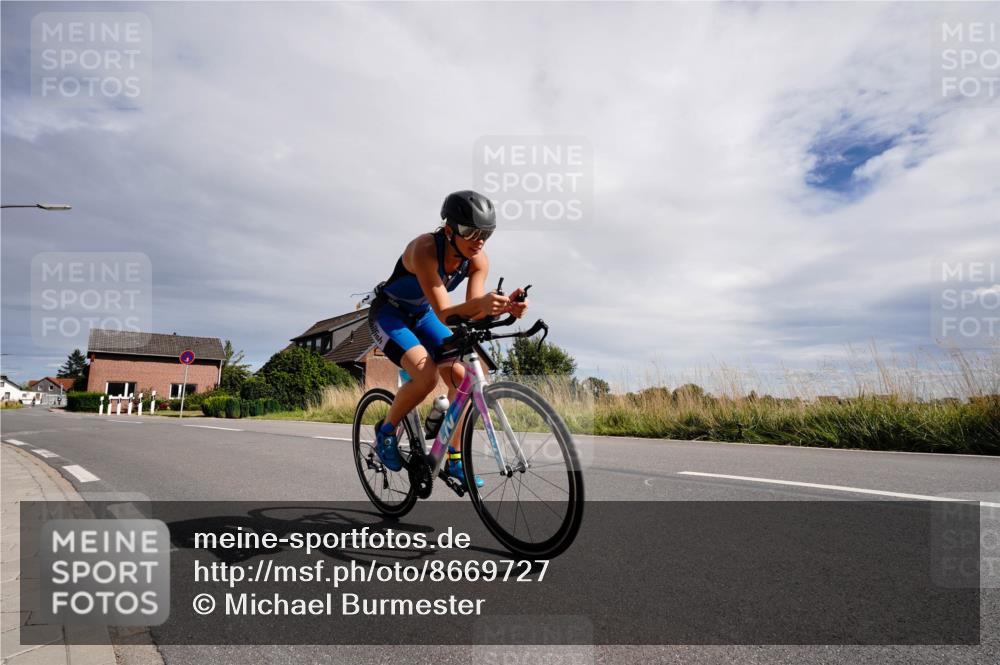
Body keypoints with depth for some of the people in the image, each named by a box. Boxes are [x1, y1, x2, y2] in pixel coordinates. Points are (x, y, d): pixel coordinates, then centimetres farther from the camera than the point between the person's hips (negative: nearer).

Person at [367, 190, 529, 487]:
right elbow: (444, 313, -38)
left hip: (421, 316, 6)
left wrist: (506, 305, -42)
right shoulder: (424, 249, -34)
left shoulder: (478, 260, -16)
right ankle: (386, 430, 0)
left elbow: (472, 311, -23)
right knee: (427, 375, -27)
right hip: (388, 314, -6)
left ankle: (455, 458, 5)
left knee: (460, 376, -10)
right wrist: (480, 303, -56)